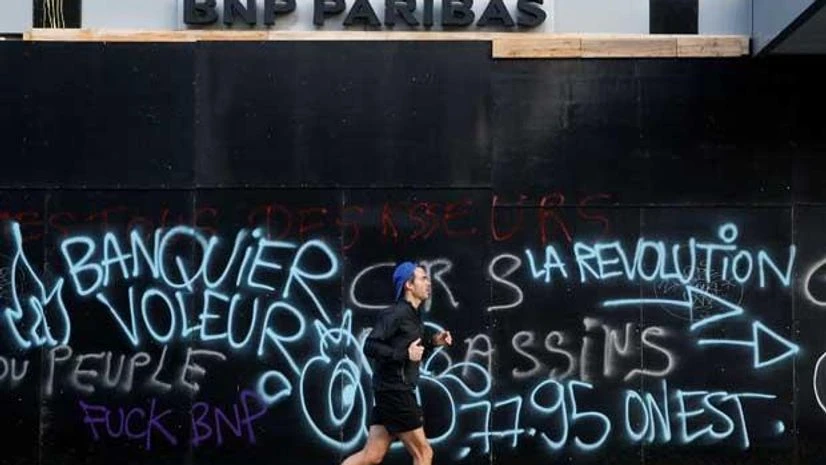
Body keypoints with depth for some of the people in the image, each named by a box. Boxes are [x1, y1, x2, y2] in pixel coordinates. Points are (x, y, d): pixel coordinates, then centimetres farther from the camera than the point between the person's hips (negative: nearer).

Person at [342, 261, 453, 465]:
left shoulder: (413, 315, 17)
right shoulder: (395, 313, -13)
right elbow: (370, 347, -21)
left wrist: (432, 342, 9)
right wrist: (405, 354, -23)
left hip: (398, 393, 10)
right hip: (394, 393, -10)